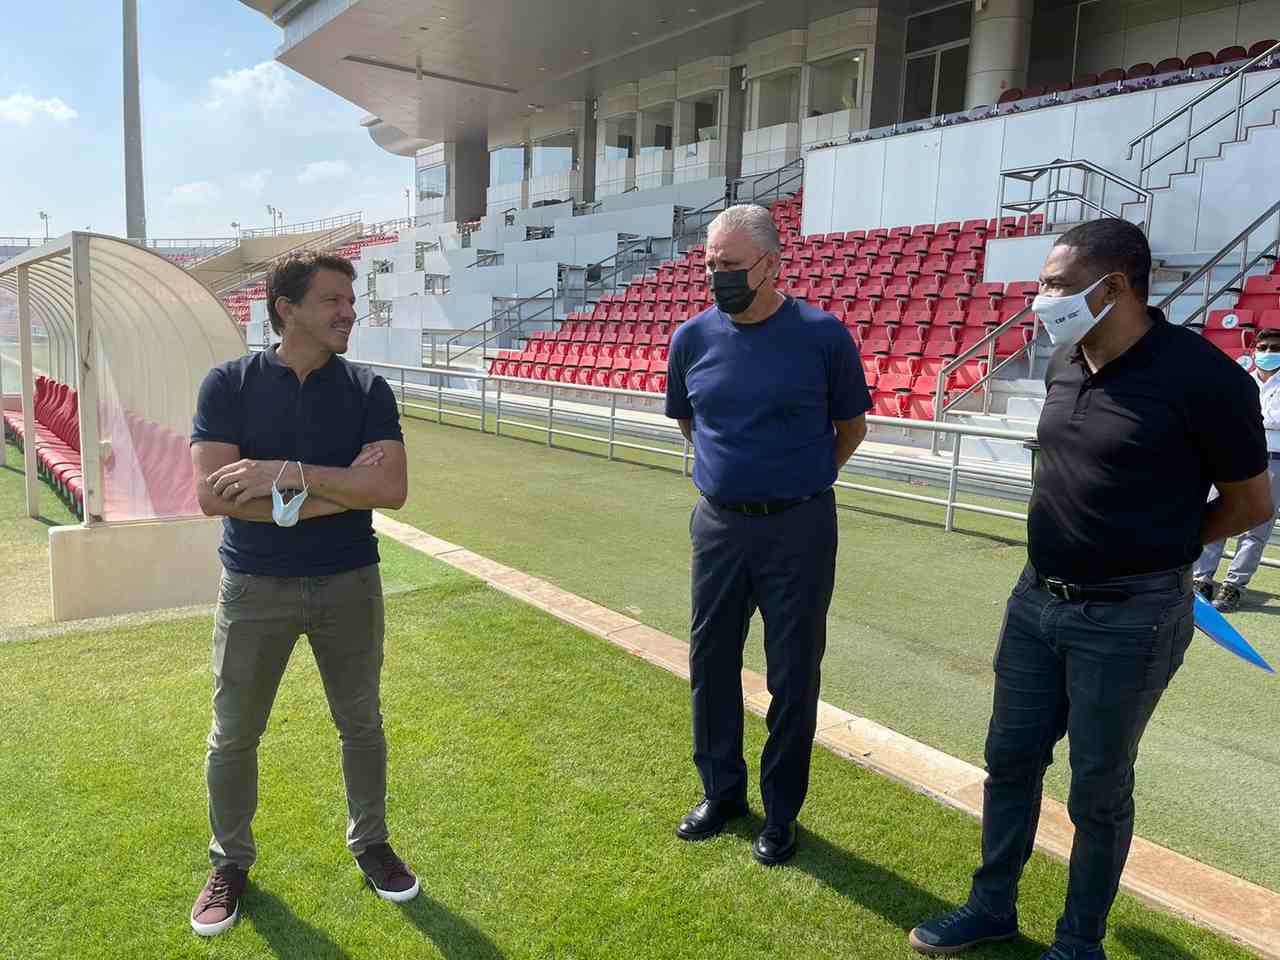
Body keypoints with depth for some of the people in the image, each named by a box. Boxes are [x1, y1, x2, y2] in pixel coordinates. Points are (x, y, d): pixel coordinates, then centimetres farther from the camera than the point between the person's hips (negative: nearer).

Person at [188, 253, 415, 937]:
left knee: (361, 724, 14)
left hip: (349, 582, 1)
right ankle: (230, 863, 35)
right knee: (233, 735, 11)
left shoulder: (367, 389, -3)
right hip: (255, 588, -1)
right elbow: (213, 494, -18)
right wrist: (338, 491, -19)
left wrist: (287, 474, -23)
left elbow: (392, 488, -16)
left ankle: (370, 844, 36)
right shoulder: (230, 383, -6)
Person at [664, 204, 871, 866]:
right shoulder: (693, 338, 0)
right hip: (718, 524, 4)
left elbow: (851, 426, 4)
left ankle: (781, 812, 25)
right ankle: (721, 791, 33)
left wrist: (800, 480, 8)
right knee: (711, 663, 13)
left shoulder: (821, 335, -10)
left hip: (798, 527, -3)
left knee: (793, 674, 7)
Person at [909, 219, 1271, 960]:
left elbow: (1252, 503, -6)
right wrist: (1119, 535, 12)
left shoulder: (1199, 376, -18)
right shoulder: (1066, 363, 2)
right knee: (1010, 759, 16)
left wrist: (1158, 545, 7)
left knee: (1099, 789, 10)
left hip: (1130, 618, -6)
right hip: (1038, 599, 7)